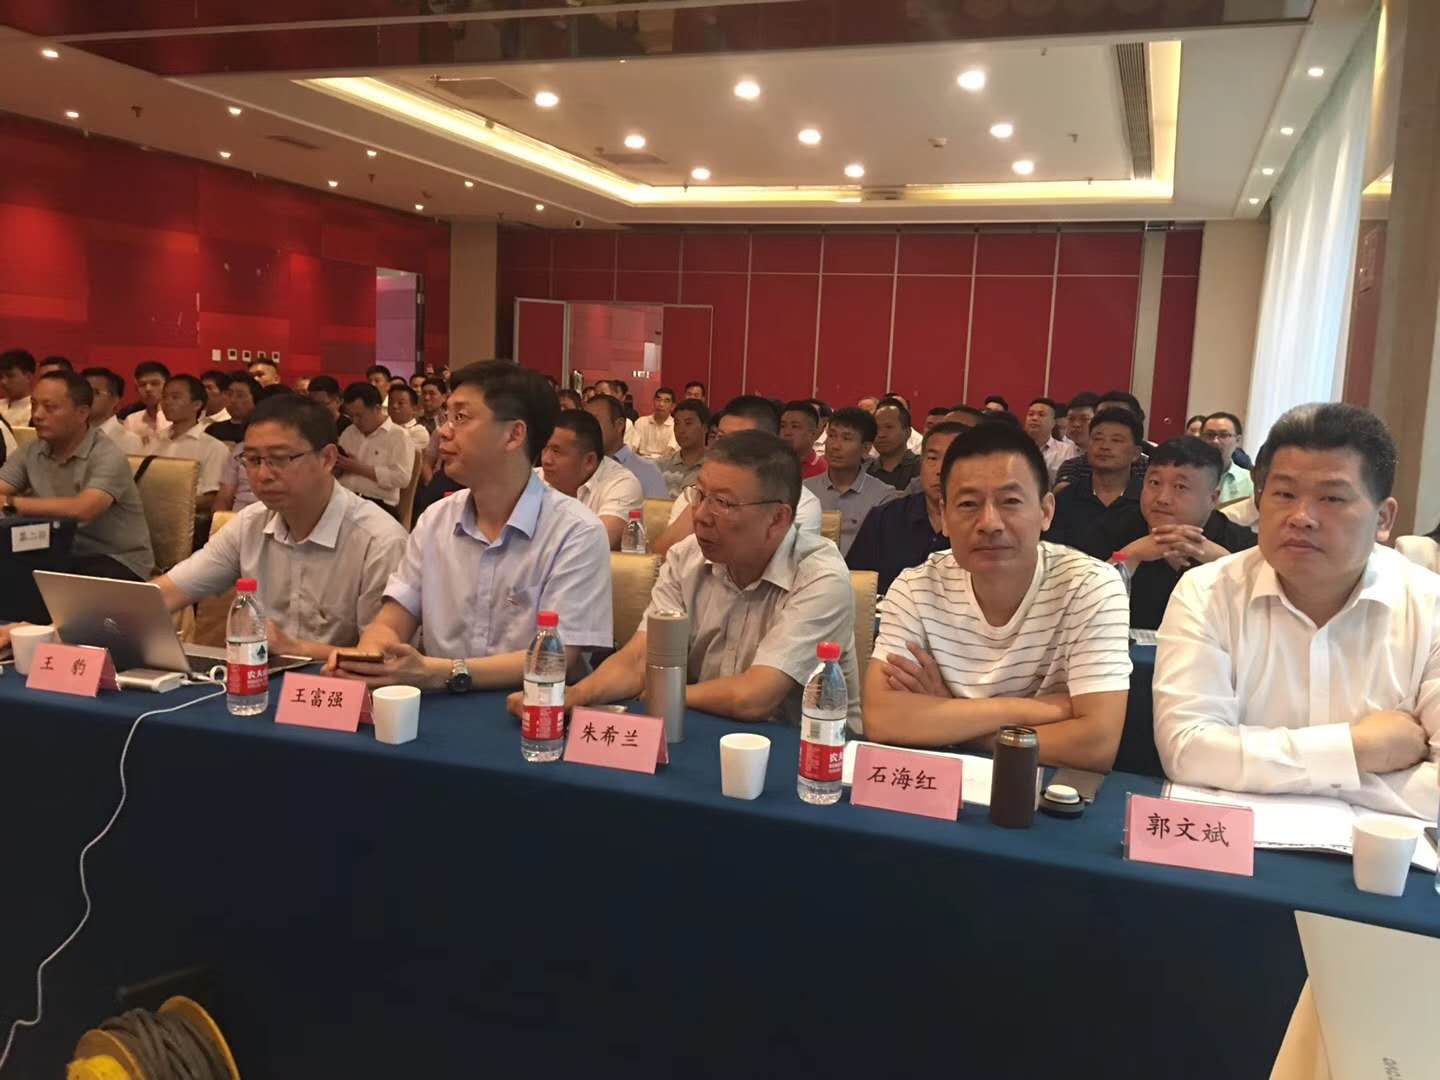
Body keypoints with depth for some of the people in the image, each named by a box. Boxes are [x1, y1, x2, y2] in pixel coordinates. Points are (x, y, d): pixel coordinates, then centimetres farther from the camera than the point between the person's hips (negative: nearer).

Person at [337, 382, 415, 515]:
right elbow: (335, 471, 26)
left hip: (379, 508, -5)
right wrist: (339, 467, 1)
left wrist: (360, 468, -10)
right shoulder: (348, 432, 21)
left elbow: (401, 477, -13)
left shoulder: (399, 436, -1)